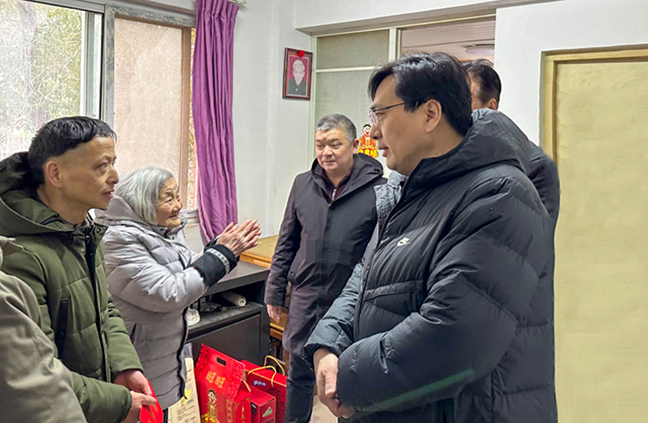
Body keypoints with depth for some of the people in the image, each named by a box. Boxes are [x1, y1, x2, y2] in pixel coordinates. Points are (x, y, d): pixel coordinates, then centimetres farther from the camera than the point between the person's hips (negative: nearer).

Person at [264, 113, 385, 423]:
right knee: (299, 372, 19)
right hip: (305, 296, 4)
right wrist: (275, 291, 11)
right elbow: (286, 243, 10)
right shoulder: (303, 184, 4)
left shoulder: (378, 191, -11)